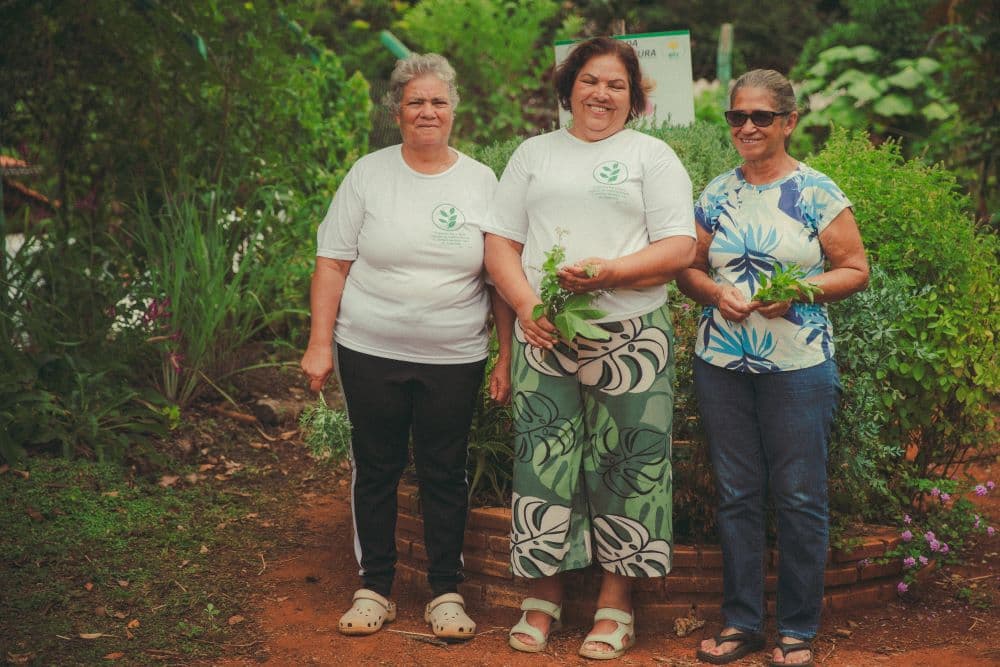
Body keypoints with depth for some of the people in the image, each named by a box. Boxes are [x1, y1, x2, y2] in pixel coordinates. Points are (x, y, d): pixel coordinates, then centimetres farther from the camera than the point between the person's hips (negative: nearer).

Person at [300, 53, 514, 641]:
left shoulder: (482, 182, 3)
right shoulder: (369, 174, 1)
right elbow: (333, 263, 1)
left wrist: (508, 355, 1)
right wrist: (320, 345, -4)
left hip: (454, 359, 0)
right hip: (371, 352, 0)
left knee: (445, 475, 7)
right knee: (375, 469, 9)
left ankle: (447, 592, 20)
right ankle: (375, 588, 22)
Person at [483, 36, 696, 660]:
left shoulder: (652, 156, 7)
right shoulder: (534, 153, 15)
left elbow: (680, 247, -2)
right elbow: (500, 241, 10)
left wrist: (609, 271, -18)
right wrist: (526, 304, -8)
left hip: (629, 337, -2)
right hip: (545, 336, 2)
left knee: (624, 466, 1)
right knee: (544, 461, 3)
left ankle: (617, 601, 12)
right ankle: (545, 592, 16)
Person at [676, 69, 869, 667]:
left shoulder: (817, 192, -3)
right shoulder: (716, 195, 8)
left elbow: (856, 270, -2)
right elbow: (689, 269, 13)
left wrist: (798, 292, -17)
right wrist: (716, 292, -8)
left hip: (798, 366, -3)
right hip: (722, 364, 4)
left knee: (800, 497, 2)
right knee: (737, 495, 10)